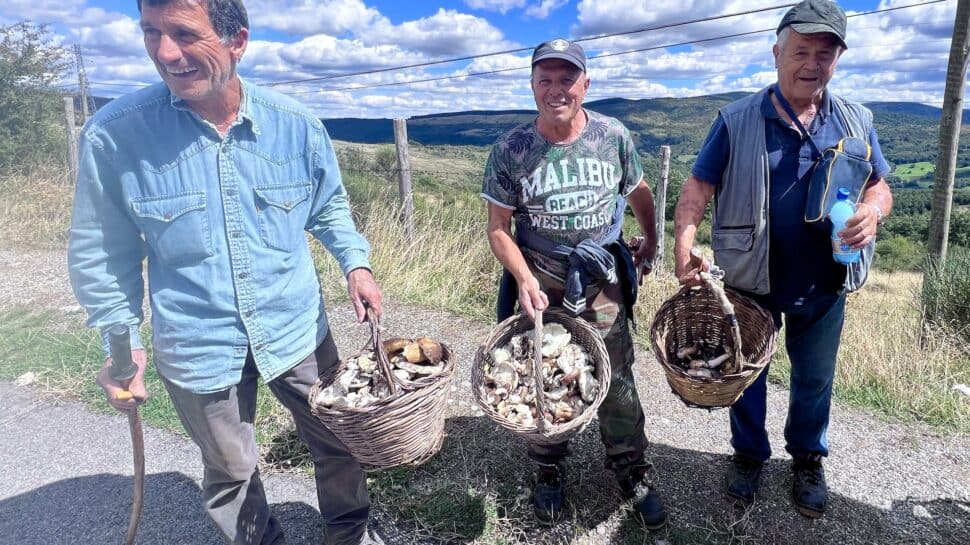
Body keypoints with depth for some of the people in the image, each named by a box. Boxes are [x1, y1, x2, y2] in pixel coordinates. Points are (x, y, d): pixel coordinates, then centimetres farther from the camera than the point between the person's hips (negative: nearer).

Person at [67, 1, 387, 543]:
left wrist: (356, 262, -7)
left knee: (340, 444, 18)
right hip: (198, 348, -1)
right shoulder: (113, 135, -13)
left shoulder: (297, 125, -9)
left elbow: (330, 207, 8)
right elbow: (101, 252, -1)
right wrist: (122, 341, -1)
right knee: (231, 472, 19)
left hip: (297, 331, 2)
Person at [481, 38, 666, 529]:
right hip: (540, 277, -1)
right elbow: (498, 227, -7)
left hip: (602, 277, 1)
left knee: (617, 377, 8)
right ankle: (549, 470, 34)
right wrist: (524, 279, -19)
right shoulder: (510, 150, -12)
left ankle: (631, 470, 30)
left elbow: (638, 191, 12)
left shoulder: (614, 136, -6)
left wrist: (650, 239, 22)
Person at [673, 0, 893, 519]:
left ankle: (807, 459, 42)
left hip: (823, 284, 3)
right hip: (749, 281, -2)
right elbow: (697, 188, -11)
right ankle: (749, 454, 38)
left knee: (815, 379, 18)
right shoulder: (737, 120, -9)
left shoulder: (856, 122, 1)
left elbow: (879, 184, 8)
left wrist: (873, 210, -16)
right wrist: (683, 245, -26)